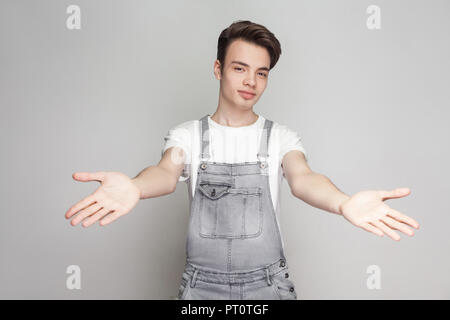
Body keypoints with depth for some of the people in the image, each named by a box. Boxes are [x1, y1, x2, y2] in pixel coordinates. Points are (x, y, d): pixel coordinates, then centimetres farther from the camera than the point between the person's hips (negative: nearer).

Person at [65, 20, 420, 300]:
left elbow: (301, 177, -20)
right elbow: (167, 172, -21)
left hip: (268, 282, 1)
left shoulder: (282, 137, -2)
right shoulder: (187, 135, -2)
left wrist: (343, 202, -43)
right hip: (202, 283, 0)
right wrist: (134, 188, -45)